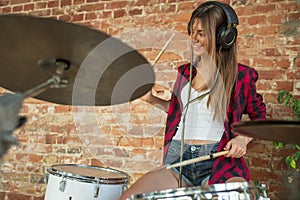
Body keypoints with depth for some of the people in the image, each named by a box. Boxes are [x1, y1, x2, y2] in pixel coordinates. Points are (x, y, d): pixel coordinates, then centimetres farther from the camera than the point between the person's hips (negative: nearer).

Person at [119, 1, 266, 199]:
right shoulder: (185, 72, 13)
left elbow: (259, 117, 12)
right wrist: (153, 100, 13)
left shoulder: (241, 75, 0)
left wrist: (243, 138, -7)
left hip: (220, 162, -3)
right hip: (178, 160, 4)